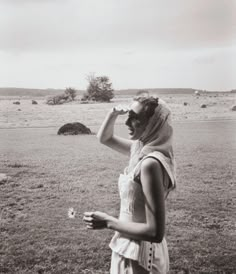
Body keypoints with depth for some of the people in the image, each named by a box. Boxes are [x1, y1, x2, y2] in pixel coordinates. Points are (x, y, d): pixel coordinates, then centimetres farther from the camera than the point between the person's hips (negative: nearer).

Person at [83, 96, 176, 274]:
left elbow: (155, 232, -28)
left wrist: (108, 222, -21)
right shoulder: (141, 149, -1)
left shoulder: (151, 163, -27)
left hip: (139, 254, -8)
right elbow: (105, 138, 16)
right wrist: (113, 114, -3)